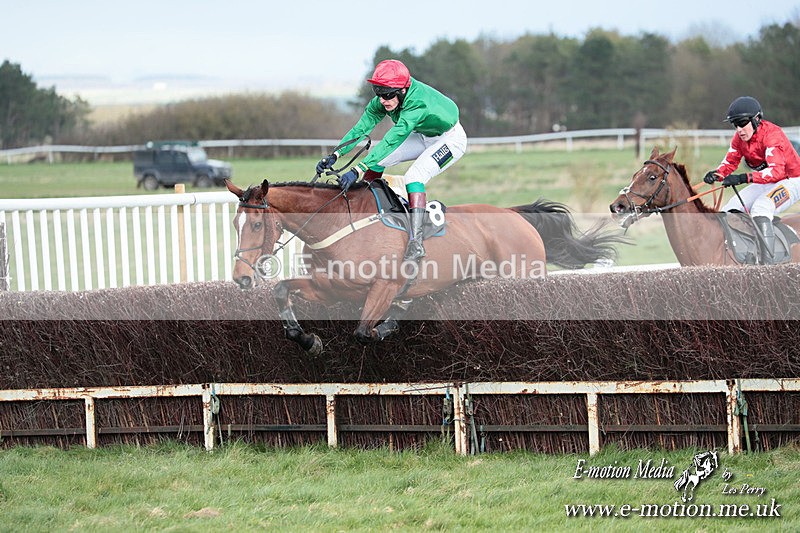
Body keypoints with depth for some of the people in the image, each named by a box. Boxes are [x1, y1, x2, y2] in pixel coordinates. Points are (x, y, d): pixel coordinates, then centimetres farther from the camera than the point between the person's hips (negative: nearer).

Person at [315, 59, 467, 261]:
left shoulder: (417, 104, -40)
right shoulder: (383, 101, -17)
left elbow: (392, 140, -47)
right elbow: (362, 127, -19)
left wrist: (358, 170, -54)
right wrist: (334, 156, -32)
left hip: (450, 139, -8)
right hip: (423, 136, 8)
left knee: (414, 176, -29)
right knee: (376, 159, -4)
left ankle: (416, 241, -33)